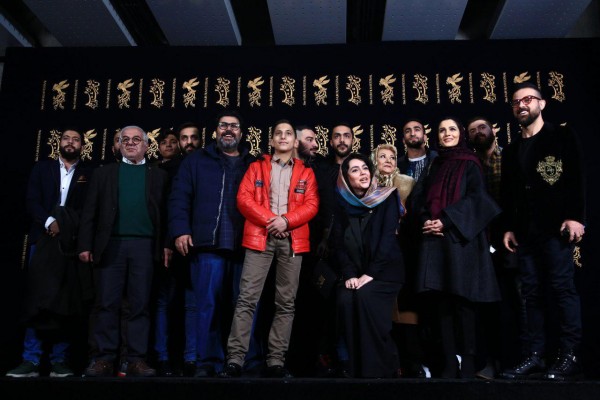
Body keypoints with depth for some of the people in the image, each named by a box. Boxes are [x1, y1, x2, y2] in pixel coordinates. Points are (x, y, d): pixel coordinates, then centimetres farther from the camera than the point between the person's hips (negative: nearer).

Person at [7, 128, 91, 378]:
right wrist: (49, 222, -12)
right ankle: (31, 361, -2)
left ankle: (60, 361, 2)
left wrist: (70, 227, -14)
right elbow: (32, 201, 4)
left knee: (66, 301, -1)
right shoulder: (42, 168, 15)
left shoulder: (89, 175, 11)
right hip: (43, 239, 1)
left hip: (72, 244, -1)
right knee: (36, 300, -4)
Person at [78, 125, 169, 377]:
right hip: (110, 244, 1)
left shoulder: (158, 175, 14)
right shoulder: (104, 173, 16)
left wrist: (167, 244, -5)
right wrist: (85, 244, -1)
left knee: (140, 305, 0)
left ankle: (136, 359, 5)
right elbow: (90, 211, 9)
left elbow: (165, 213, 6)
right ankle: (105, 358, 7)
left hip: (144, 246, 0)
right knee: (107, 304, 0)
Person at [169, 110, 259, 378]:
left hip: (245, 247, 2)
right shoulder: (197, 161, 14)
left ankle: (247, 361, 14)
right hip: (208, 245, -1)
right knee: (208, 305, -2)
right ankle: (207, 362, 6)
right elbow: (179, 197, 6)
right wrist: (180, 230, -7)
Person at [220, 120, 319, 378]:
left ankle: (275, 361, 7)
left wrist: (286, 220, -12)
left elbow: (311, 205, 4)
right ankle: (235, 359, -4)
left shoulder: (306, 172, 15)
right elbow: (244, 198, 3)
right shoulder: (256, 167, 15)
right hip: (260, 237, -1)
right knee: (247, 298, -8)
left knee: (286, 303, 1)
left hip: (292, 240, 1)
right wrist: (270, 220, -10)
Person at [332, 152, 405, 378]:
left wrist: (370, 274, -18)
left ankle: (380, 367, -16)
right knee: (345, 299, -25)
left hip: (385, 271, -3)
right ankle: (356, 367, -11)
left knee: (365, 296, -29)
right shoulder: (343, 205, 8)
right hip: (355, 273, 3)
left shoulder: (386, 198, -2)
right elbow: (338, 244, 2)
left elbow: (388, 238, -11)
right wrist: (349, 274, -12)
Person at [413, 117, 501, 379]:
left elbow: (476, 197, -6)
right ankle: (448, 364, 5)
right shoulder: (434, 166, 20)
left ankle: (467, 364, 1)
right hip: (434, 239, 4)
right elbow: (423, 200, 15)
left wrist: (447, 221, -15)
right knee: (441, 301, 1)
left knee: (462, 301, -7)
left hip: (460, 238, -4)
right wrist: (426, 221, -5)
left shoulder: (470, 164, 6)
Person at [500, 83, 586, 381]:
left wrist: (575, 216, -14)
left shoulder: (562, 137, 6)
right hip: (525, 231, 5)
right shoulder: (511, 150, 20)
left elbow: (577, 178, -3)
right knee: (532, 293, 3)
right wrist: (508, 227, 10)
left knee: (562, 288, -6)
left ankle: (568, 356, 1)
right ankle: (536, 356, 6)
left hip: (556, 227, -5)